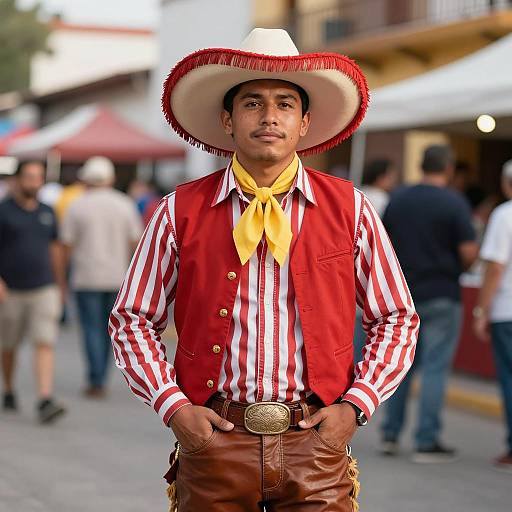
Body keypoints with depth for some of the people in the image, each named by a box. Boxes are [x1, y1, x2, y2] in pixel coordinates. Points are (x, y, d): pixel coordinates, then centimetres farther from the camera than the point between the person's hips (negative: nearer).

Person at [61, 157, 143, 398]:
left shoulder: (77, 206, -5)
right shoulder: (125, 204, 2)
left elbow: (67, 244, -5)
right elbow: (135, 242, 3)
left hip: (87, 277, -3)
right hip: (117, 276, 3)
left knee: (93, 329, 1)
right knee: (108, 329, 14)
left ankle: (96, 382, -5)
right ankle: (99, 377, 20)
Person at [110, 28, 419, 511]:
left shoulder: (349, 209, 4)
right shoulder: (180, 212, 2)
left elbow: (397, 319, 10)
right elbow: (132, 320, 7)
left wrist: (355, 404, -2)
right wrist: (173, 406, -4)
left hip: (316, 440, 1)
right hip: (213, 439, 0)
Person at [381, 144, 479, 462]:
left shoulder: (397, 200, 5)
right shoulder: (454, 203, -11)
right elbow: (469, 252, -14)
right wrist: (457, 268, 6)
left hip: (402, 294, 5)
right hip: (440, 297, -5)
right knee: (435, 368, 0)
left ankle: (391, 434, 17)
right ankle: (427, 442, 1)